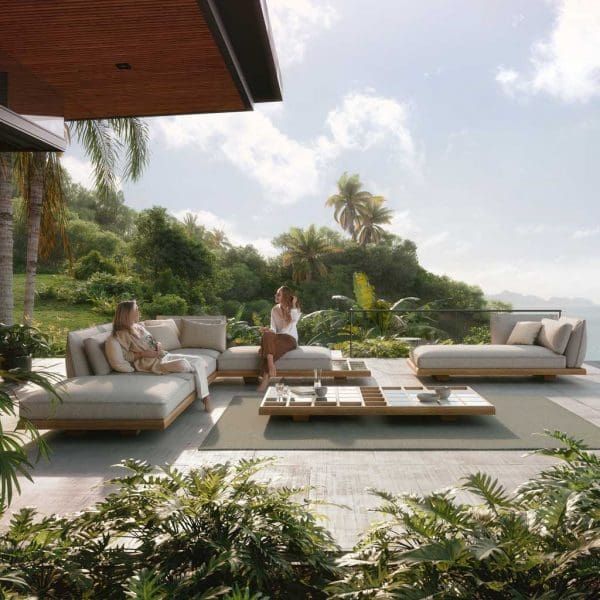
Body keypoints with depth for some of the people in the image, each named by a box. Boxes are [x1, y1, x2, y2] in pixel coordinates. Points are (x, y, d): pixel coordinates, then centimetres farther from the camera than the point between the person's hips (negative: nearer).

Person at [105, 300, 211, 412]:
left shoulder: (139, 326, 17)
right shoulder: (122, 334, -6)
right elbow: (122, 356, -14)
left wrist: (158, 345, 1)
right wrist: (143, 354, -17)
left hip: (163, 356, 8)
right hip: (151, 363, -8)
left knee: (199, 360, -9)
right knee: (183, 363, -33)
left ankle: (205, 397, -11)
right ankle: (200, 371, 0)